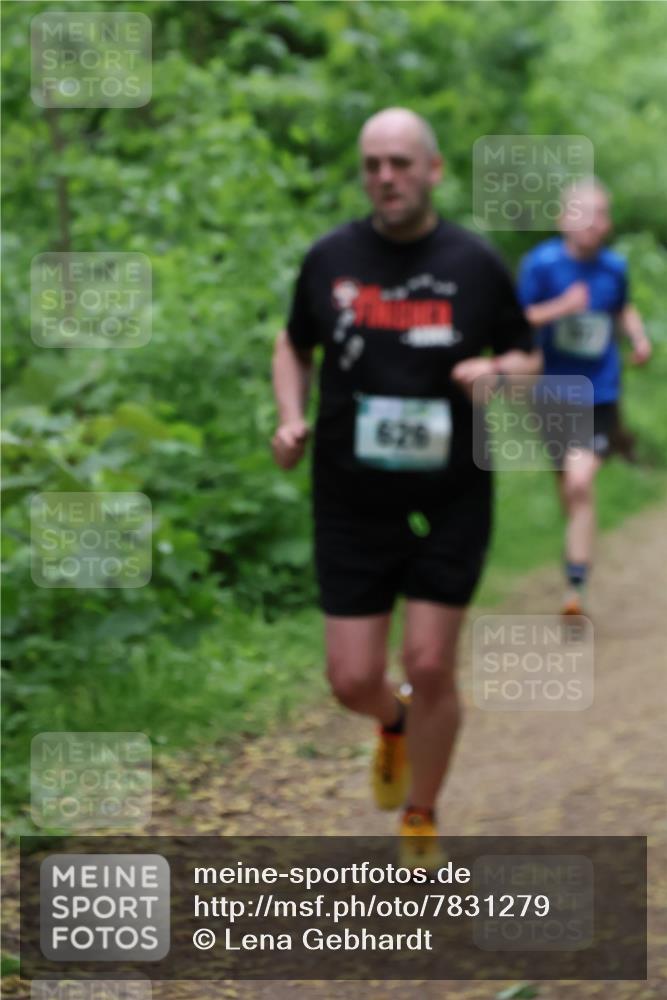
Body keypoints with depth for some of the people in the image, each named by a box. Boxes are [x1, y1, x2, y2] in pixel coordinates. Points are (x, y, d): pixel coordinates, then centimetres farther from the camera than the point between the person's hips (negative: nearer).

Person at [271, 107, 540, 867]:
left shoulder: (474, 266, -2)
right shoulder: (331, 259, 0)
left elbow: (528, 358, 9)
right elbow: (294, 346, 16)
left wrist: (497, 370, -14)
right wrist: (290, 419, -2)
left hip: (450, 502, -1)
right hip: (352, 505, 1)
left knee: (430, 667, -4)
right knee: (353, 680, 0)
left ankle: (420, 822, 20)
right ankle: (394, 725, 38)